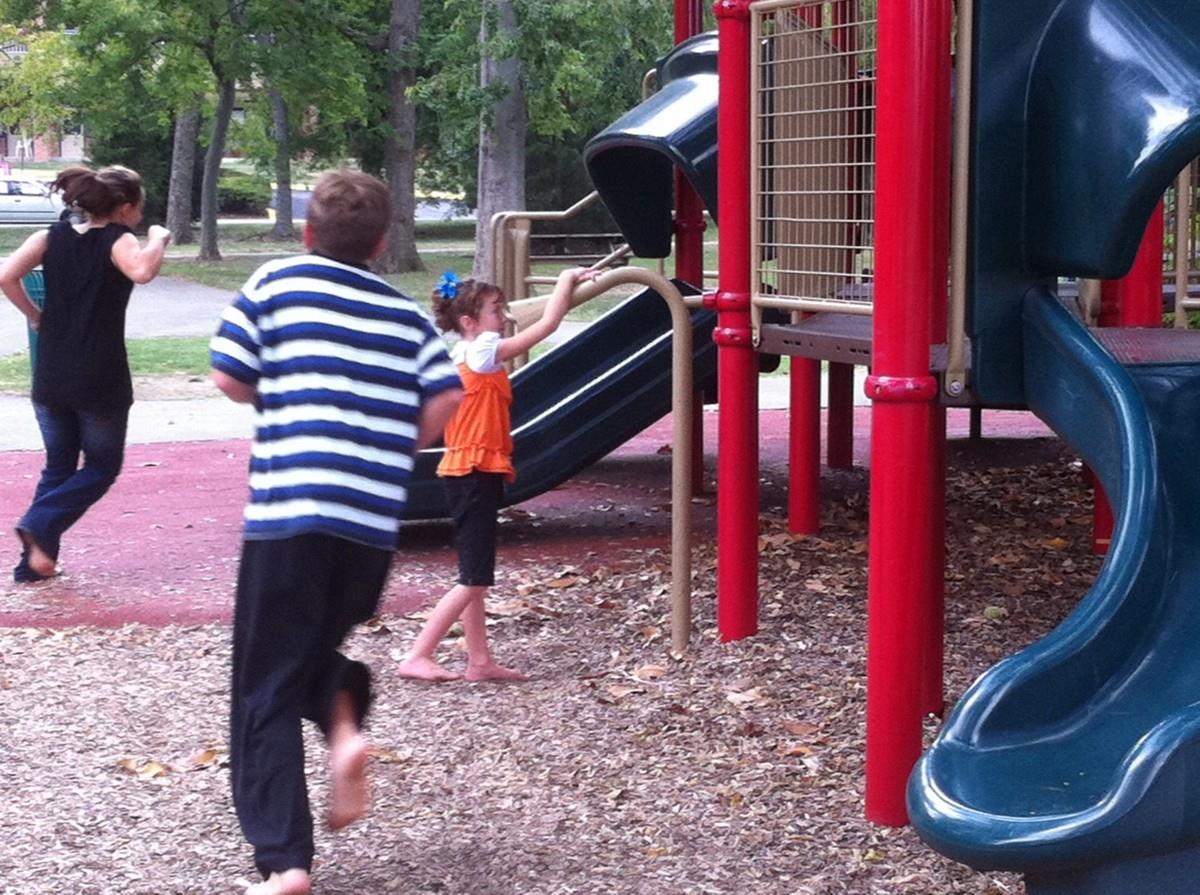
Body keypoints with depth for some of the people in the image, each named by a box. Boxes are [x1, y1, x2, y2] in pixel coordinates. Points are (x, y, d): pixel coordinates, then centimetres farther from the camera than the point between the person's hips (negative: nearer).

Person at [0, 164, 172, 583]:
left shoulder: (53, 236, 5)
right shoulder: (117, 240, -8)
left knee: (58, 467, 19)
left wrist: (35, 316, 3)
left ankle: (34, 562, 12)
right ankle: (41, 526, -9)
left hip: (50, 378, 5)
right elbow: (142, 271, -30)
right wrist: (158, 239, -12)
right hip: (101, 382, -5)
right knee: (102, 467, 13)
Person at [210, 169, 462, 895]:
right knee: (322, 644, 27)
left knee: (267, 691, 2)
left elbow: (232, 380, 1)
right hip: (376, 520, 3)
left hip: (288, 513, -3)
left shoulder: (277, 283, 3)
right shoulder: (408, 315, 11)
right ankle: (345, 727, -4)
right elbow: (447, 401, 0)